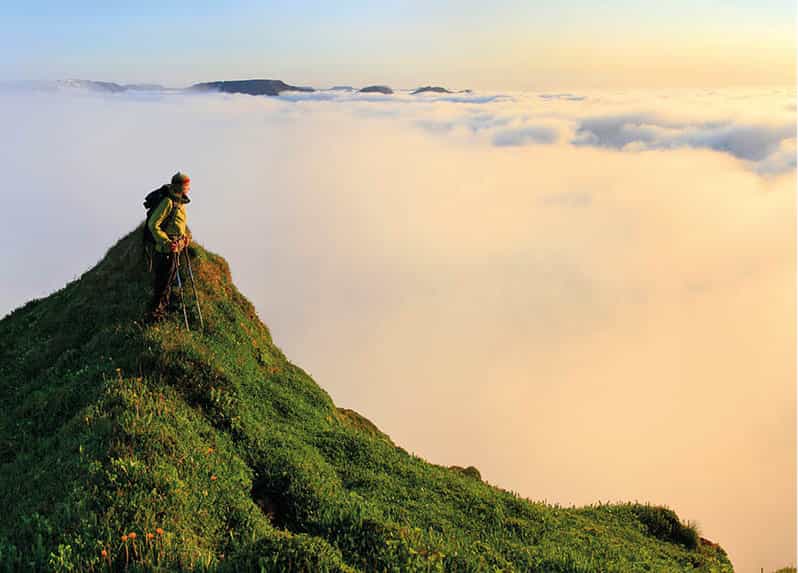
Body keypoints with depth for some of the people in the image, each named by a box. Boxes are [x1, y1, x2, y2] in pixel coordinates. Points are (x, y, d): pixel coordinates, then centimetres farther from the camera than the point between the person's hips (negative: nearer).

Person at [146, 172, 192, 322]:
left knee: (168, 281, 20)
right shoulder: (168, 202, -18)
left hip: (175, 250, 9)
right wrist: (166, 243, -26)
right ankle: (154, 314, 11)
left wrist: (186, 235, 12)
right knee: (162, 283, -1)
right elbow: (153, 225, -22)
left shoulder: (180, 203, 11)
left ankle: (162, 310, 33)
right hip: (165, 251, -9)